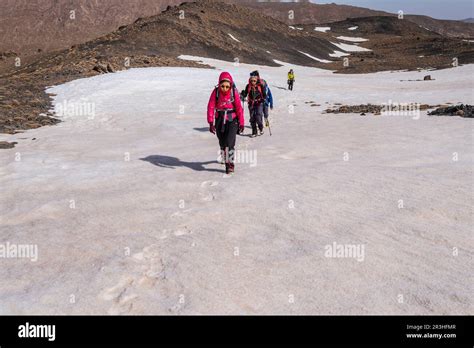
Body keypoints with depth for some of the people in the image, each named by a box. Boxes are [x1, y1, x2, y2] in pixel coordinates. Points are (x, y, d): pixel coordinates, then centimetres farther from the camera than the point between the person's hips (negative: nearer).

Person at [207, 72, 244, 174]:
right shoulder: (216, 92, -10)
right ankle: (224, 158, 40)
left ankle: (230, 163, -5)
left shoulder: (234, 92, -13)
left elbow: (239, 108, -6)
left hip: (232, 120, -2)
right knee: (222, 143, 14)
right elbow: (211, 107, -11)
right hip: (220, 120, 2)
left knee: (230, 142, -15)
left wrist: (241, 123, -2)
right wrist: (211, 122, -18)